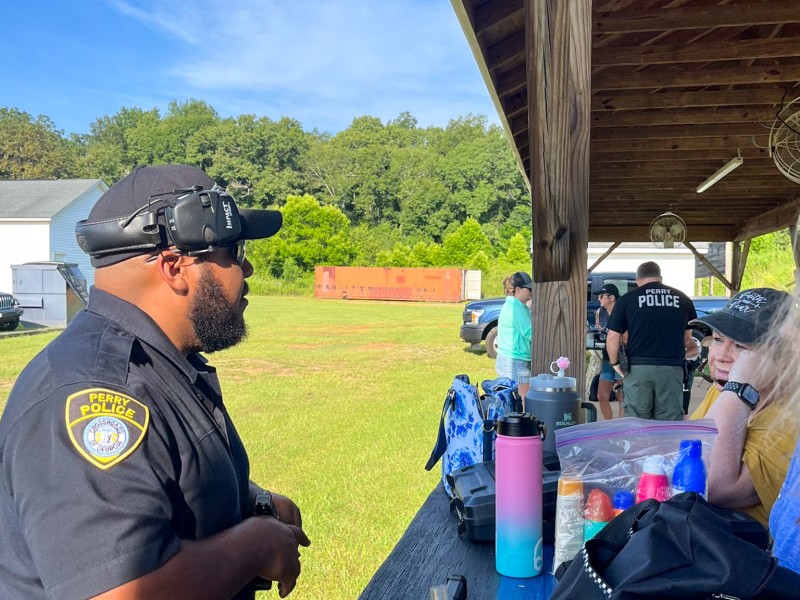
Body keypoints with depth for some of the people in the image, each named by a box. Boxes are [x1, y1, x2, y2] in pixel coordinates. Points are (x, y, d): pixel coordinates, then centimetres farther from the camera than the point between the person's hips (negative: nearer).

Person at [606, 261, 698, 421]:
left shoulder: (627, 299, 3)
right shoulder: (682, 299, 11)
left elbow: (612, 337, -1)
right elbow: (687, 338, 18)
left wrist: (615, 363, 13)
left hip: (638, 368, -1)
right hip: (672, 368, 2)